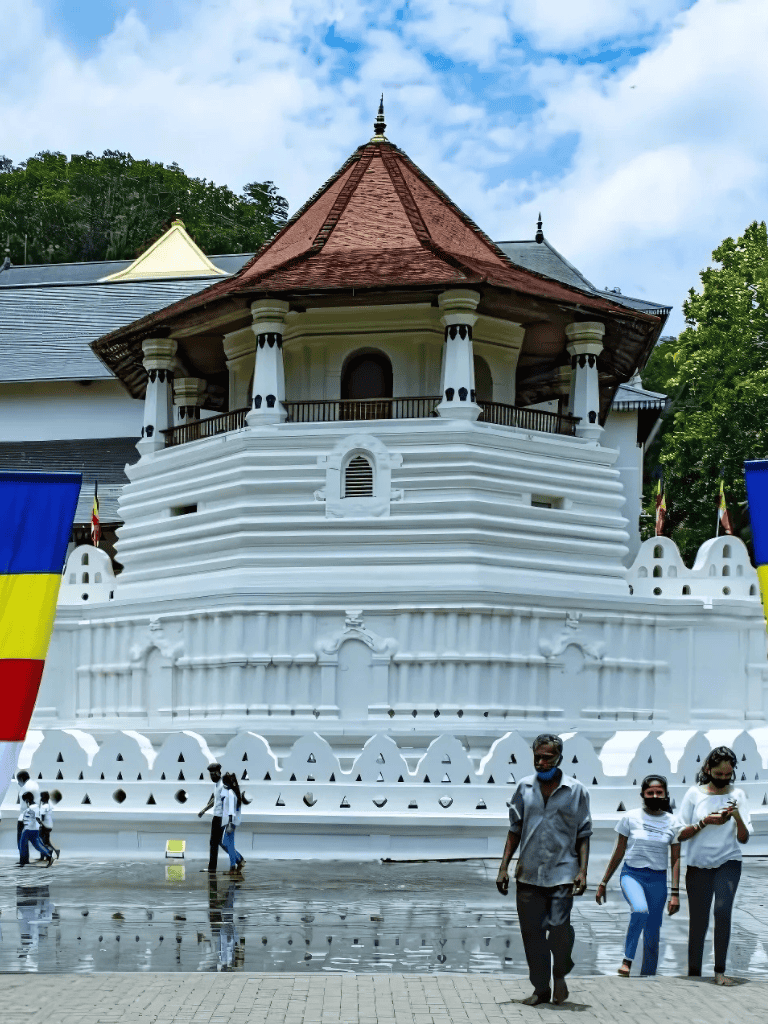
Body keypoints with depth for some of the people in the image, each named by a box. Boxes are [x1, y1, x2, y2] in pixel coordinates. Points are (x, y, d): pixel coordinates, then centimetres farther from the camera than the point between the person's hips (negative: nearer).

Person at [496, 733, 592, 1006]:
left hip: (562, 874, -3)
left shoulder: (576, 791, 1)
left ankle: (560, 974, 14)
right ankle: (541, 988, 19)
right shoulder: (524, 787, 6)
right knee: (532, 933, 5)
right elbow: (514, 830, 12)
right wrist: (504, 867, 6)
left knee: (559, 928, -14)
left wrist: (582, 870, -5)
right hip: (528, 874, 3)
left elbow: (583, 835, 4)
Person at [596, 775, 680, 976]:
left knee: (652, 935, 2)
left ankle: (647, 976, 16)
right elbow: (618, 853, 7)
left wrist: (675, 893, -2)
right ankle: (627, 959, -20)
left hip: (658, 879, 2)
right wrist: (603, 883, 7)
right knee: (641, 910, -32)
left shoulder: (672, 822, 4)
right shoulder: (631, 817, 1)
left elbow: (675, 860, 4)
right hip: (632, 874, -2)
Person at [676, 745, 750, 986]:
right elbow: (681, 834, -1)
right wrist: (705, 821, -15)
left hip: (728, 862, 0)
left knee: (723, 910, -21)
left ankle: (720, 971, -14)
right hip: (698, 865, 0)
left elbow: (744, 838, 1)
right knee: (698, 921, 3)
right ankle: (694, 973, 15)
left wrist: (738, 818, -18)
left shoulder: (737, 795, 4)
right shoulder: (695, 794, 1)